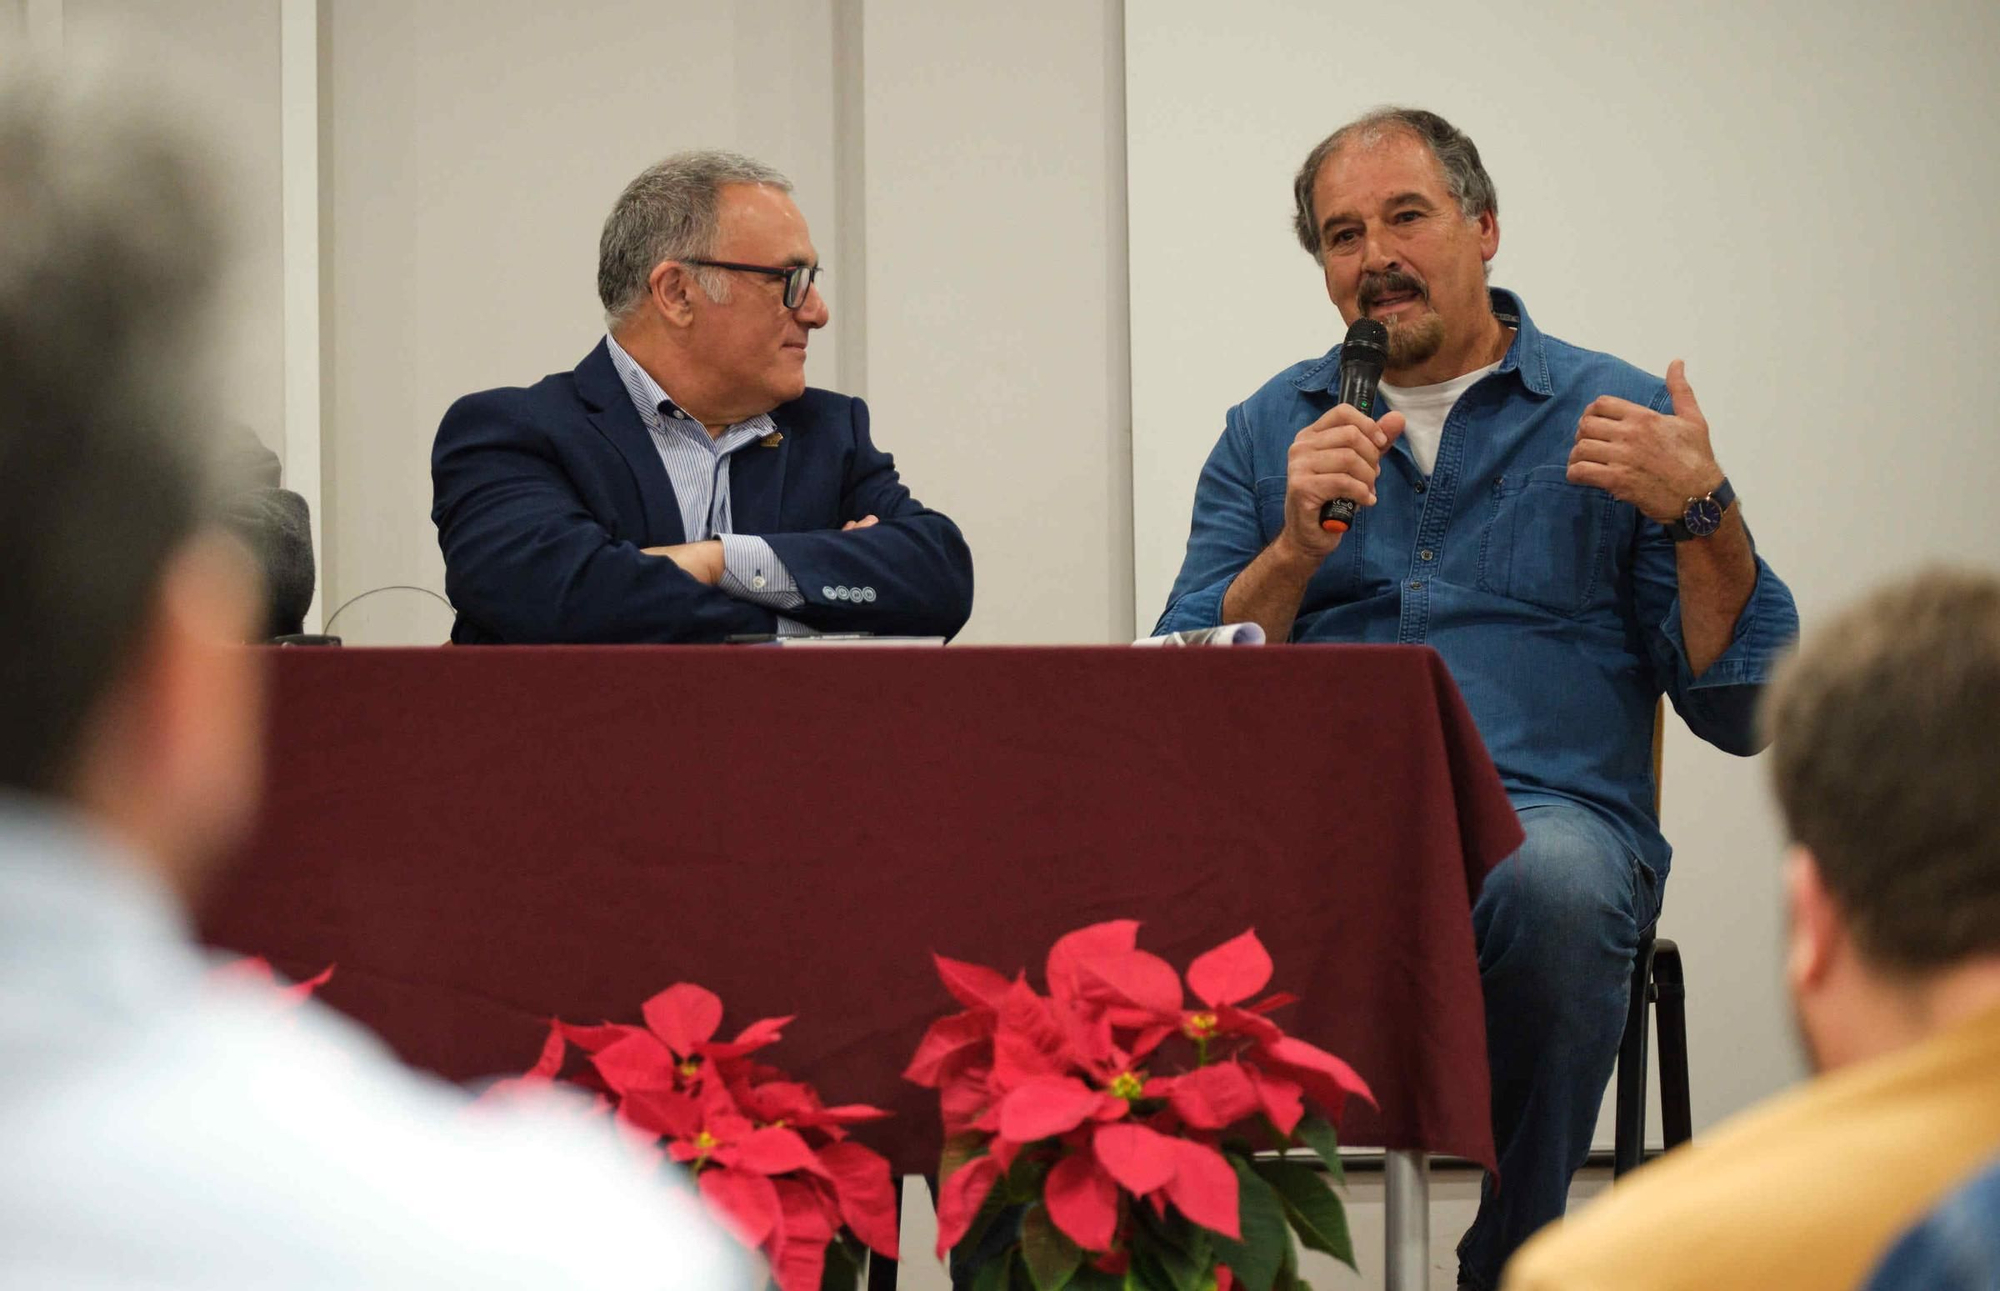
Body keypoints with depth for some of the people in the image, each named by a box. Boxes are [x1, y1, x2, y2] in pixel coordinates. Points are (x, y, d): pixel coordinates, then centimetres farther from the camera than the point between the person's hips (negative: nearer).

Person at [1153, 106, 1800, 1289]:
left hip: (1547, 807, -1)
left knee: (1554, 880, -38)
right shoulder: (1272, 431, 19)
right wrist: (1296, 548, -6)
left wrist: (1703, 514, -8)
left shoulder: (1613, 420, 13)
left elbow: (1737, 711, 6)